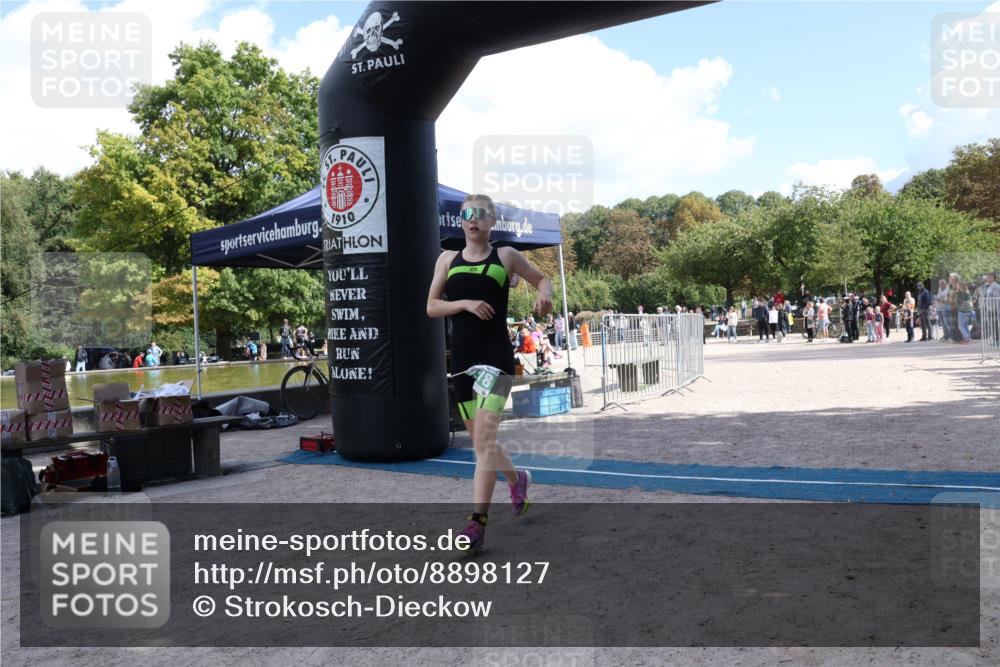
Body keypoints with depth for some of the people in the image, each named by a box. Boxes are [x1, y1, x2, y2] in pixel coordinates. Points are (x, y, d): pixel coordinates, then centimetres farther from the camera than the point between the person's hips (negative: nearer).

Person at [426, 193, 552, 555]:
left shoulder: (506, 256, 4)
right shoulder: (448, 259, 9)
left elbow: (541, 278, 17)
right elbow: (431, 307, 7)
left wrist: (544, 295, -6)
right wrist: (465, 303, -10)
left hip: (496, 356, -4)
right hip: (462, 359, 4)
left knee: (485, 435, -18)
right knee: (481, 440, 14)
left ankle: (477, 522, -18)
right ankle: (517, 478, 43)